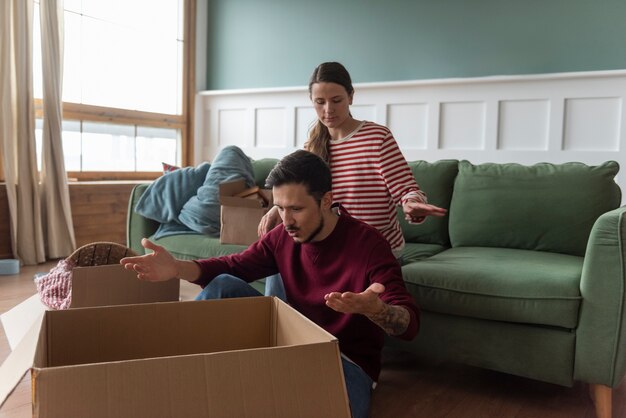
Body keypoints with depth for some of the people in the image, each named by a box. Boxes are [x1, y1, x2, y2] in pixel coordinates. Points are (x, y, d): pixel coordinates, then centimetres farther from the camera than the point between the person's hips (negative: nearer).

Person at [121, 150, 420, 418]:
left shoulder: (368, 243, -20)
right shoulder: (283, 237, -3)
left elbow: (410, 323, -25)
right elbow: (232, 267, 2)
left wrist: (374, 308, -51)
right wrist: (177, 268, -19)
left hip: (348, 363, -4)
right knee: (224, 285, -9)